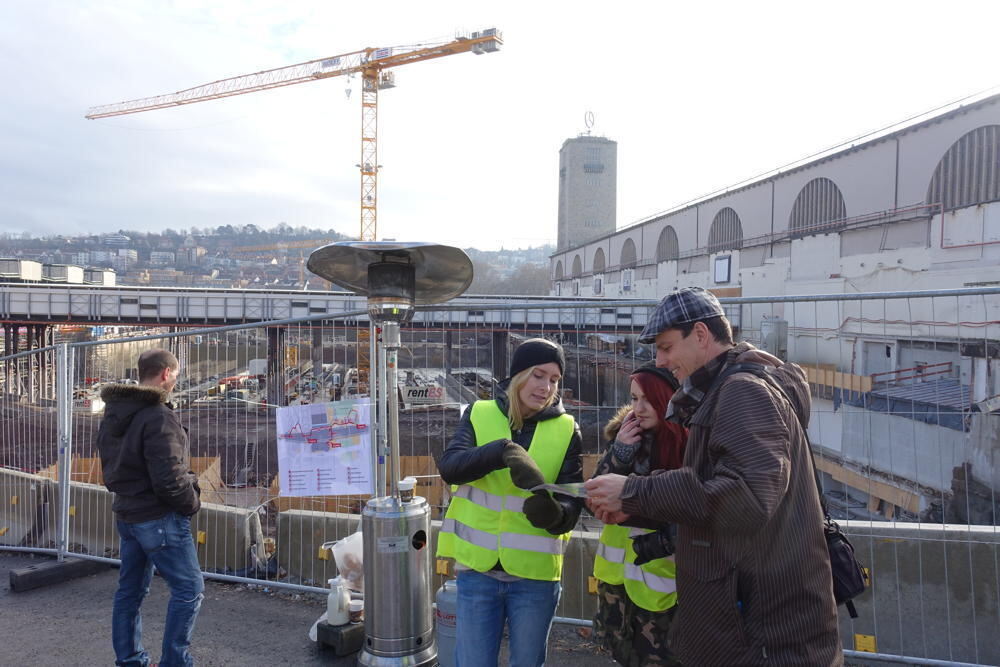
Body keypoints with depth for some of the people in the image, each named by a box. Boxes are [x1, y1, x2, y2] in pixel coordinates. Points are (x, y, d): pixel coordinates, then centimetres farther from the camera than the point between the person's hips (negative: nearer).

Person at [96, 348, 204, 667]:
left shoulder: (112, 415, 9)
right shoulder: (158, 417, -21)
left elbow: (112, 468, 16)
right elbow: (169, 479, -23)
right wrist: (192, 502, -7)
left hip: (126, 515, 10)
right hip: (159, 517, -9)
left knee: (130, 590, 18)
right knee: (189, 589, 0)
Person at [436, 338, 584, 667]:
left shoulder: (566, 430, -2)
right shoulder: (479, 415, -1)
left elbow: (572, 502, -9)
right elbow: (449, 465, -17)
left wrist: (554, 513, -32)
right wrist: (504, 450, -34)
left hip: (535, 575, 0)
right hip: (477, 569, 0)